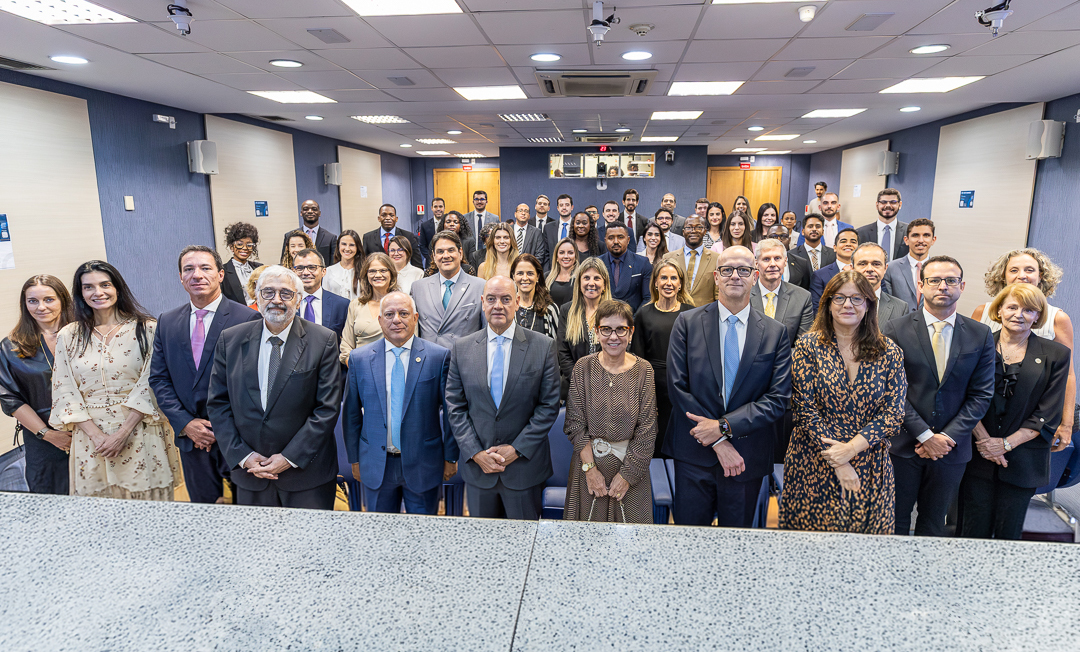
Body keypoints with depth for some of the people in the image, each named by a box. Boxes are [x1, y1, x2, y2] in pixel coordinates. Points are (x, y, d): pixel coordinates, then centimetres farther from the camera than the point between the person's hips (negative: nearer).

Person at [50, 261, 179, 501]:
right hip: (90, 435, 2)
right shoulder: (68, 336, 6)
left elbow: (150, 384, -6)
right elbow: (65, 392, 3)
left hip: (139, 433, -2)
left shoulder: (146, 329, -2)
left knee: (146, 498, 5)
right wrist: (96, 435, -8)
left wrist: (123, 432, -13)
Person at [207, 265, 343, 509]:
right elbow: (218, 404, 4)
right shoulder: (230, 340, 2)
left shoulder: (323, 341, -7)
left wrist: (290, 457, -12)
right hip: (250, 472, 3)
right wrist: (243, 456, -6)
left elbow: (328, 408, -9)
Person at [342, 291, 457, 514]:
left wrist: (451, 457, 0)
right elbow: (351, 414, 7)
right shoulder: (359, 359, 1)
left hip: (423, 464, -1)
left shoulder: (440, 356, -5)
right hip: (376, 466, 2)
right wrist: (354, 459, 7)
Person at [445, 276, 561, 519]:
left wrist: (517, 449, -12)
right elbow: (455, 406, 1)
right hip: (476, 465, 2)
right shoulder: (462, 348, 1)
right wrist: (475, 453, -8)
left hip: (525, 464, -1)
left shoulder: (543, 346, -5)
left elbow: (549, 405, -6)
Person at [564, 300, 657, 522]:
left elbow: (647, 429, -6)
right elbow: (575, 423, -5)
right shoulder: (583, 367, -5)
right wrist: (590, 467, -11)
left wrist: (627, 473, -10)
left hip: (631, 464, 0)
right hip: (588, 463, 0)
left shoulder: (643, 370, -6)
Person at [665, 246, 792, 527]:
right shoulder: (687, 323, -1)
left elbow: (778, 399, -4)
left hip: (747, 458, 1)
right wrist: (718, 443, -12)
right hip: (694, 454, -1)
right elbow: (678, 387, -7)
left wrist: (724, 426, -15)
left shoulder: (775, 333, 2)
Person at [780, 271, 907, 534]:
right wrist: (837, 462, -12)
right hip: (814, 467, -1)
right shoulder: (808, 345, -3)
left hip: (870, 468, 2)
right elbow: (805, 408, -8)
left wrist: (851, 448, -14)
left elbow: (894, 412, -2)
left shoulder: (888, 351, 2)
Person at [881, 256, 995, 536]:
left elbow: (981, 395, 0)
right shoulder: (895, 330, -5)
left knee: (934, 523, 16)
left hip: (952, 447, 2)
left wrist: (947, 437, -10)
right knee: (895, 520, 9)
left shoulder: (981, 335, 3)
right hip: (903, 445, -2)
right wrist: (925, 436, -13)